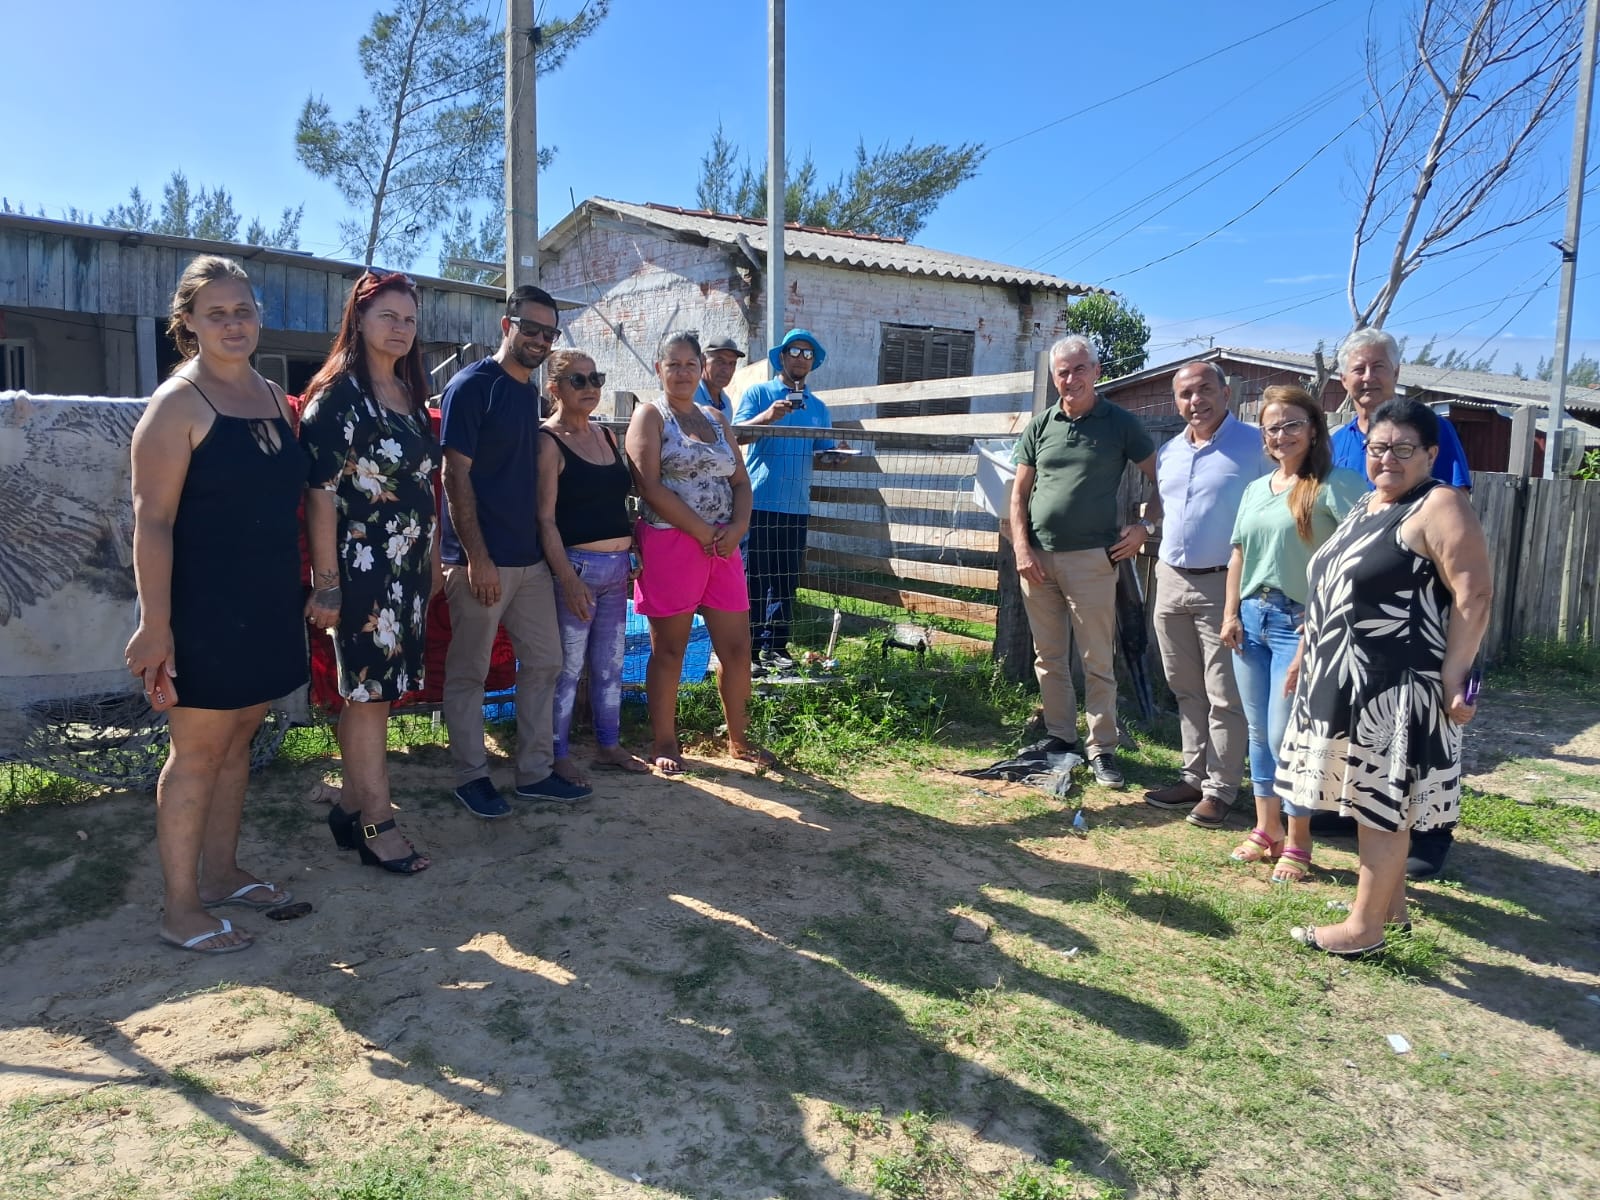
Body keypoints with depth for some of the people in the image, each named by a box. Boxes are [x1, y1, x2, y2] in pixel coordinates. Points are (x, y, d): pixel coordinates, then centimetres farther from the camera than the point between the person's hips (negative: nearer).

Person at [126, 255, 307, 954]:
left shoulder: (273, 397, 11)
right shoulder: (179, 402, -10)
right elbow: (152, 520, -15)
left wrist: (304, 591, 15)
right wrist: (154, 625, -20)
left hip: (267, 606, 7)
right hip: (202, 608, -7)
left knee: (238, 740, 15)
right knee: (197, 751, 0)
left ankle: (220, 872, 29)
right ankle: (180, 909, 12)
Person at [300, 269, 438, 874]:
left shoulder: (412, 398, 13)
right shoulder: (337, 396, -9)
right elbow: (320, 494, -14)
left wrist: (433, 562, 16)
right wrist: (326, 584, -16)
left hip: (409, 570, 7)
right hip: (362, 568, -7)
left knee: (369, 691, 13)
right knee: (369, 692, 0)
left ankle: (351, 808, 24)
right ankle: (377, 823, 11)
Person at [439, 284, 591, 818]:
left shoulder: (531, 393, 13)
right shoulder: (471, 386, -9)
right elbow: (456, 477, -13)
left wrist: (545, 546, 14)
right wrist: (477, 558, -18)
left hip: (531, 557, 8)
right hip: (481, 561, -8)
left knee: (544, 663, 10)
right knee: (468, 672, 4)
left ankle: (535, 772, 21)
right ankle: (471, 776, 18)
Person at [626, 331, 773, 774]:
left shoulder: (717, 419, 17)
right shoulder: (650, 415, -1)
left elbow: (740, 482, 13)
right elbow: (651, 486, -13)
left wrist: (737, 527, -7)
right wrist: (703, 532, -15)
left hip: (722, 546, 6)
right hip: (669, 545, -5)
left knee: (736, 648, 8)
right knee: (669, 651, 3)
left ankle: (738, 739, 23)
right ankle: (664, 743, 17)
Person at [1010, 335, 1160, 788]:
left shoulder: (1120, 423, 0)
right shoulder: (1040, 425, 9)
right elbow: (1019, 493, 9)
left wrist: (1145, 525, -7)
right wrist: (1021, 549, -1)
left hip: (1091, 558, -4)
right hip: (1038, 558, 4)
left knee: (1096, 662, -1)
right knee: (1048, 657, 11)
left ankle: (1102, 749, 8)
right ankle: (1059, 735, 24)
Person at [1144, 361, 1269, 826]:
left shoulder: (1256, 447, -7)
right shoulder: (1168, 453, 12)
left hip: (1224, 584, -6)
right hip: (1171, 582, 7)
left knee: (1224, 695, -1)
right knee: (1186, 690, 14)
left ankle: (1220, 789, 9)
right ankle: (1194, 776, 26)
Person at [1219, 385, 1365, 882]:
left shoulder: (1335, 485, -8)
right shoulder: (1256, 490, 14)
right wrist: (1230, 614, 10)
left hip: (1300, 623, -7)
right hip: (1252, 619, 7)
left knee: (1285, 737, -5)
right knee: (1259, 732, 12)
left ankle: (1297, 843, 10)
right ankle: (1266, 831, 24)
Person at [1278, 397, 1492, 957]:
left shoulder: (1439, 508, -12)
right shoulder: (1363, 506, 15)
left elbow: (1473, 596, -18)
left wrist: (1454, 677, -22)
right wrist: (1304, 657, 21)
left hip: (1397, 686, -9)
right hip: (1347, 681, 9)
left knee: (1382, 805, 0)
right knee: (1371, 801, 17)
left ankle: (1365, 926, 10)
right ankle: (1391, 905, 31)